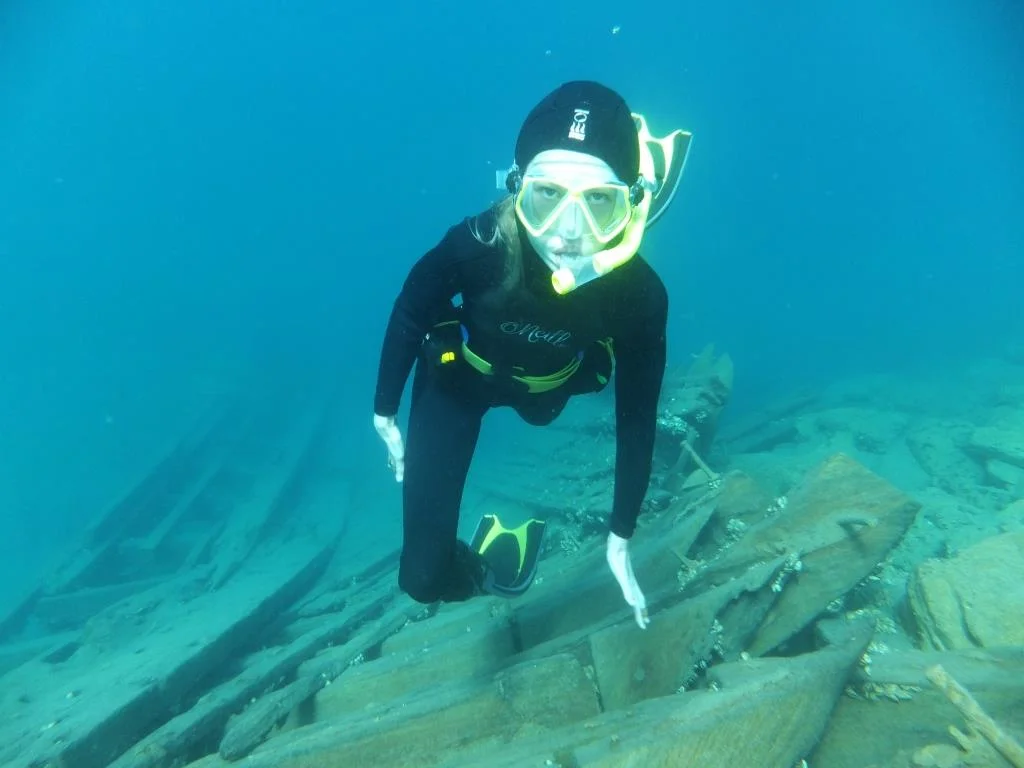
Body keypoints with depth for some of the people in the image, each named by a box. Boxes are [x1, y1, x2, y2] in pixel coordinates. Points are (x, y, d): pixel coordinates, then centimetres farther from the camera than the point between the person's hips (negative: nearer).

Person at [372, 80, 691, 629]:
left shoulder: (639, 295, -33)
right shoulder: (478, 246, -39)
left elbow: (635, 418, -19)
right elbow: (410, 314, -17)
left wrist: (620, 538, -11)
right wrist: (385, 413, -5)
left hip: (548, 383, 2)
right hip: (460, 376, -1)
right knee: (426, 576, -5)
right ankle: (482, 572, 28)